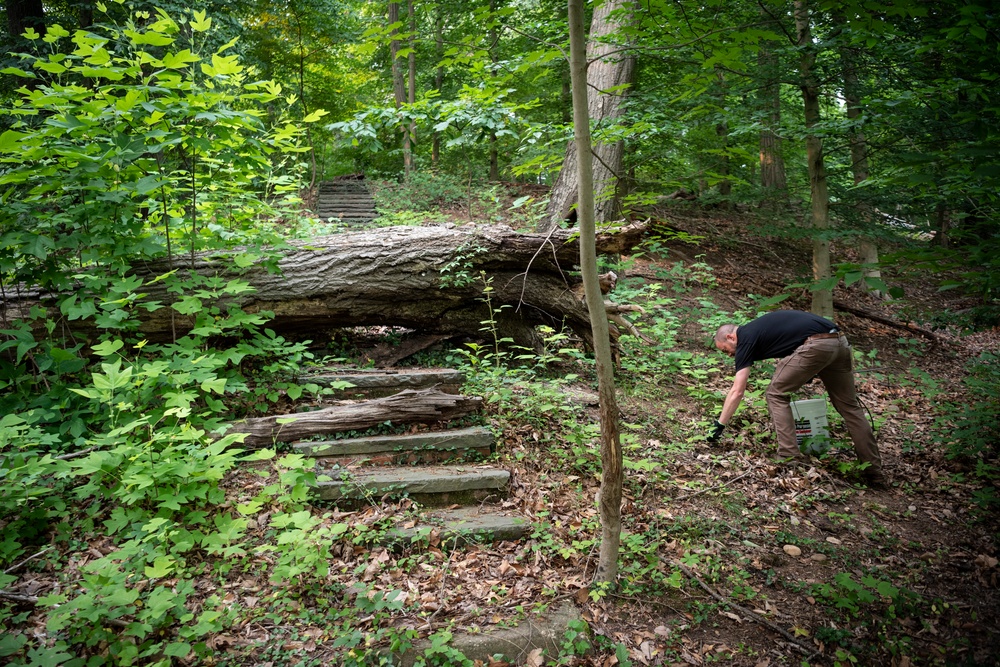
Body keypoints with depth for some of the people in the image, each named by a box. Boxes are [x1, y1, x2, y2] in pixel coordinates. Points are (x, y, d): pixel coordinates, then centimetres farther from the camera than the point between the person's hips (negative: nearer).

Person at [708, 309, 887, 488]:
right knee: (849, 407, 16)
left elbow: (737, 391, 3)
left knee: (776, 394, 7)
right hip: (840, 342, 9)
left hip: (816, 346, -9)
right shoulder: (758, 328, 28)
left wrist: (719, 425, 7)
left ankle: (790, 457, 4)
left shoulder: (746, 338, 6)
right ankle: (875, 474, 20)